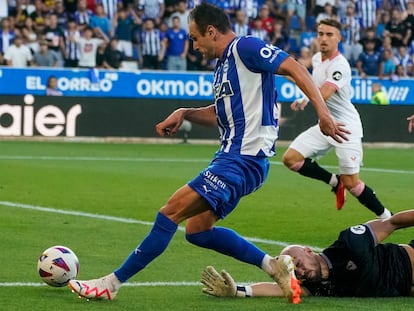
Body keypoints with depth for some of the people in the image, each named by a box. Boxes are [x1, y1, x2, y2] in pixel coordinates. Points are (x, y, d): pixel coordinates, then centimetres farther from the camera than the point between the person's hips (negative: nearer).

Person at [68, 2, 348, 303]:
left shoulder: (245, 47, -11)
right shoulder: (224, 65, 18)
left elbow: (295, 68, -17)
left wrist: (322, 111, -26)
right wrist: (184, 114, 12)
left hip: (243, 160, -11)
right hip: (231, 157, 11)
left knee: (171, 212, -12)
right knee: (197, 230, 14)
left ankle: (111, 283, -8)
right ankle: (273, 266, 13)